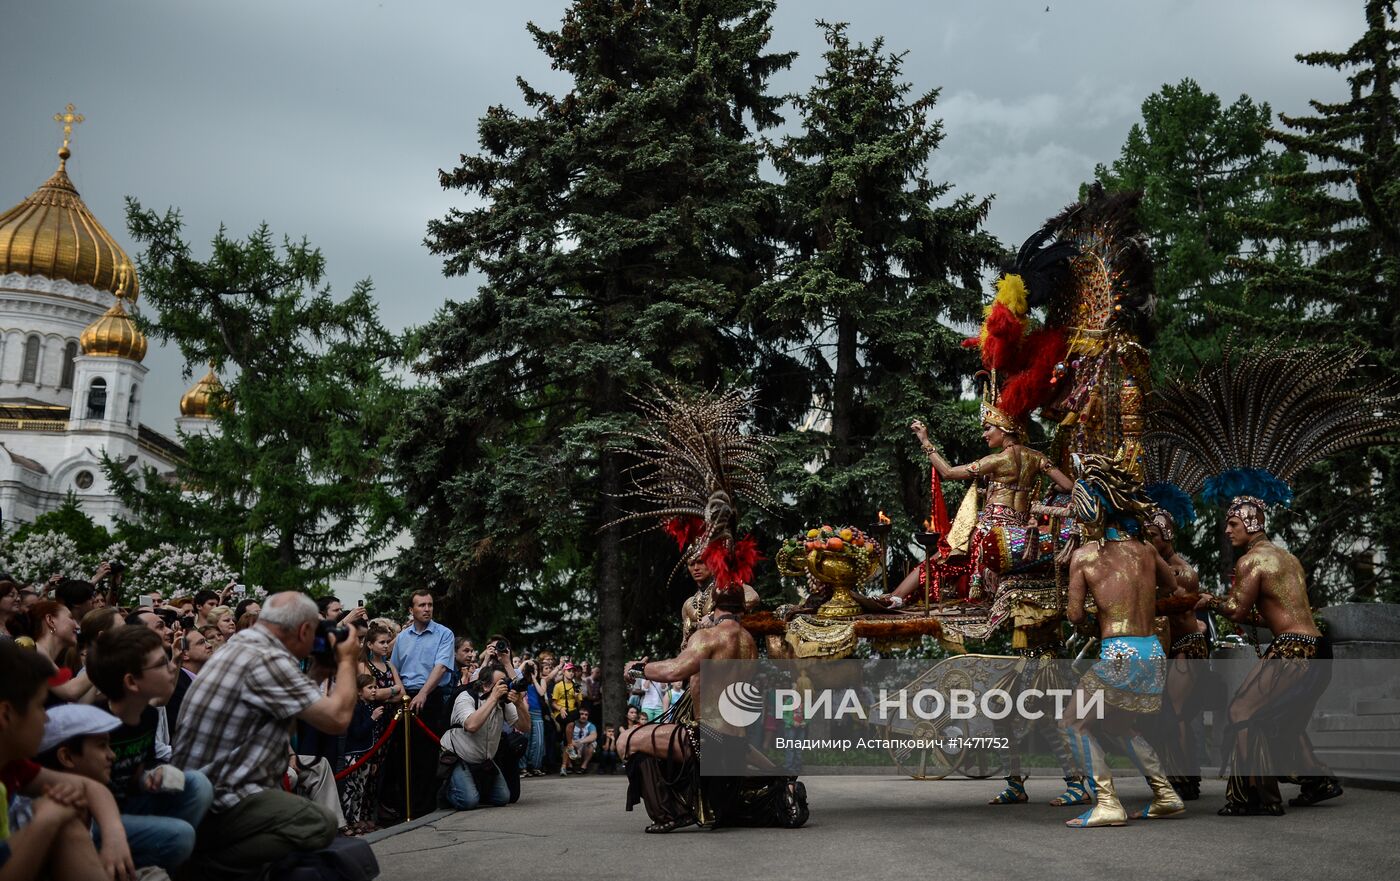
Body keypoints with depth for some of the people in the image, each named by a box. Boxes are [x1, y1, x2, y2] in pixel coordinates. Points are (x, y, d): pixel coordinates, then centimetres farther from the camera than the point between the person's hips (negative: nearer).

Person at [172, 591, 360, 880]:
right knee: (321, 823, -15)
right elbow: (337, 718, -18)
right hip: (216, 803, -10)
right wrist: (346, 662, -2)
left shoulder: (239, 644, 11)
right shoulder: (268, 659, -18)